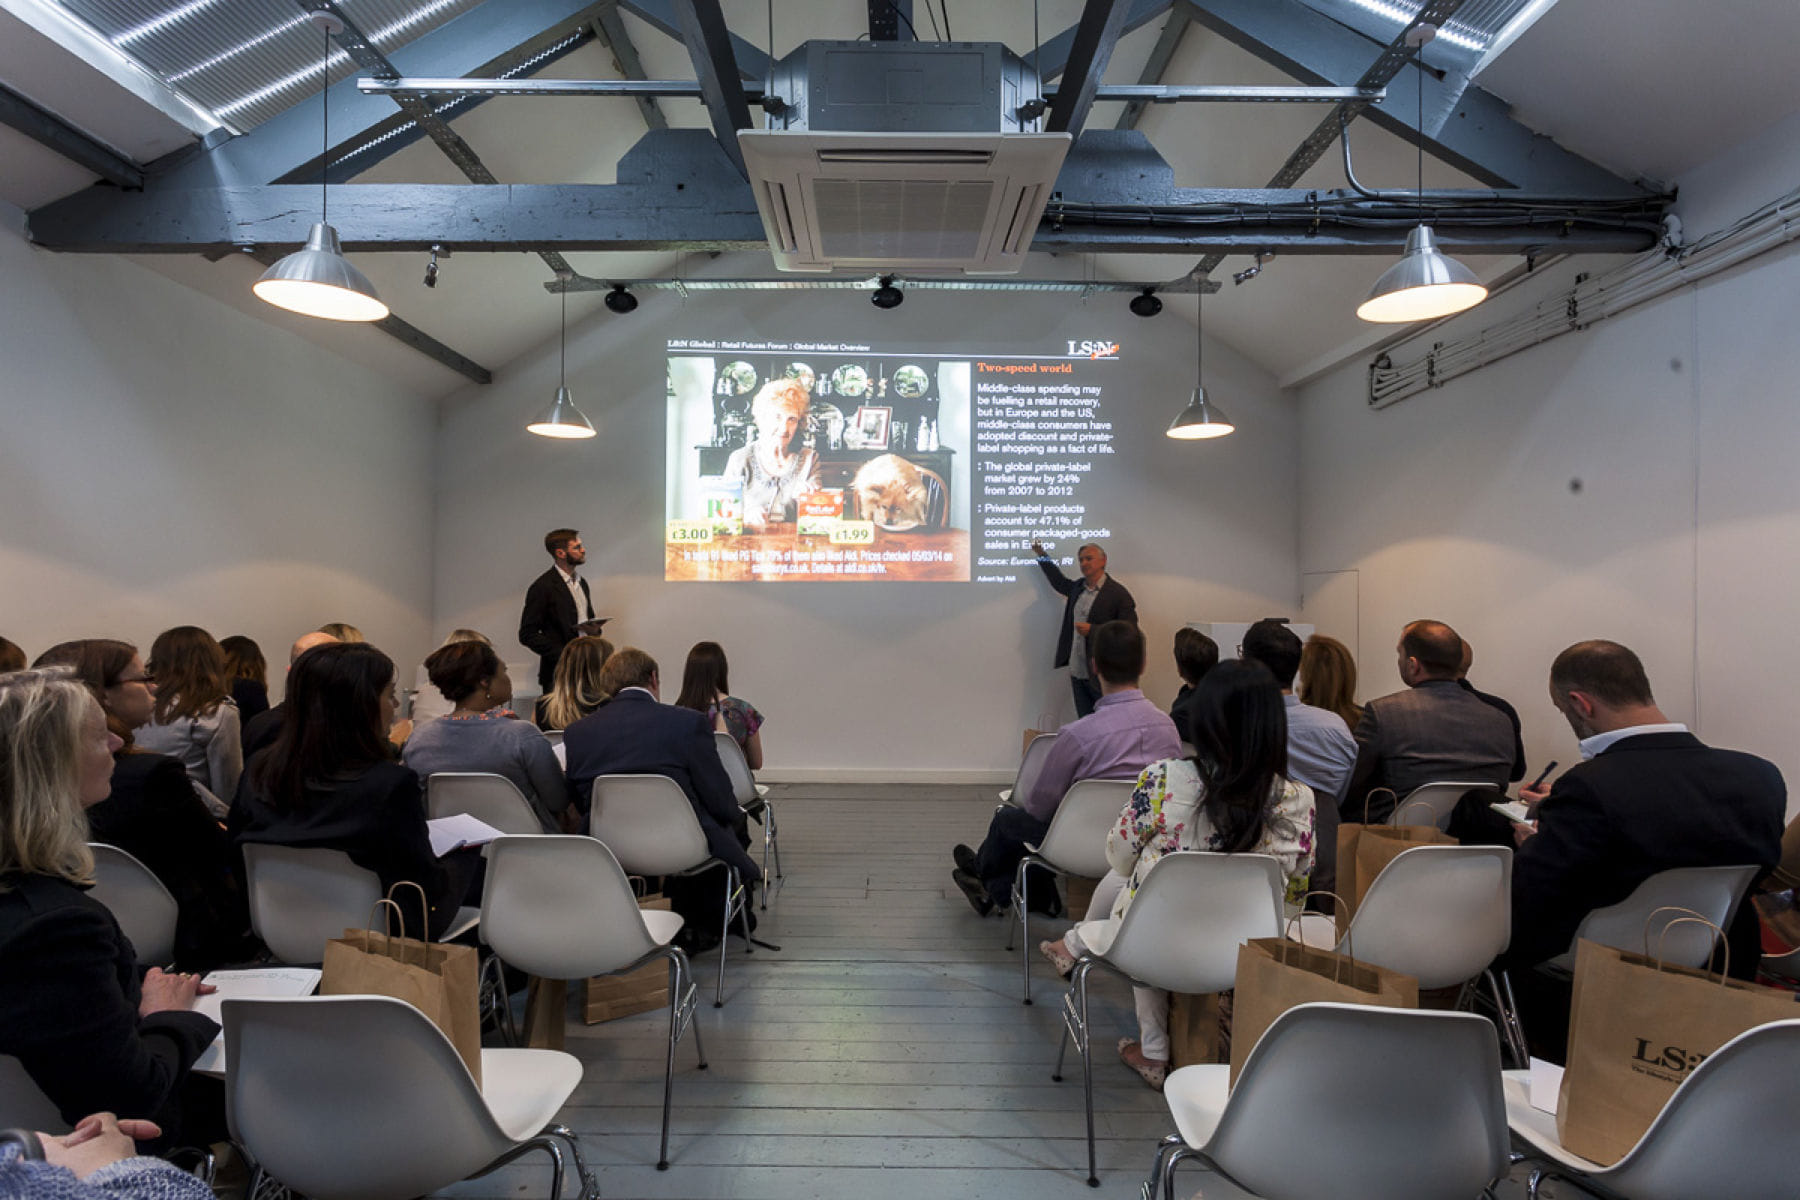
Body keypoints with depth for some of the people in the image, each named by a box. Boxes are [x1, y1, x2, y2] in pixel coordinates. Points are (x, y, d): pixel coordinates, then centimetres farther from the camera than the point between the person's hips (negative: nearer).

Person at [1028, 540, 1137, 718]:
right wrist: (1042, 555, 32)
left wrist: (1092, 629, -19)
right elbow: (1060, 582, 35)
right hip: (1077, 674, 7)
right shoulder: (1078, 587, 13)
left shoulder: (1118, 593, -9)